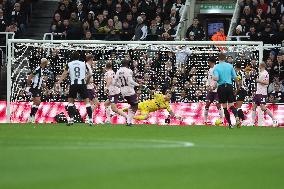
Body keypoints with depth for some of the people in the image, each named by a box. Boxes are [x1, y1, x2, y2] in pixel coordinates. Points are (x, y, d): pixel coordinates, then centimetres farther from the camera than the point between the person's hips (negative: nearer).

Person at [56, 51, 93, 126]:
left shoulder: (69, 64, 7)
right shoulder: (83, 64, 9)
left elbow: (64, 74, -4)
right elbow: (89, 75, 6)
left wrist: (58, 83, -8)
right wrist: (86, 82, 24)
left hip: (73, 84, 0)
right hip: (82, 83, 0)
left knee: (70, 101, 13)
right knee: (87, 101, 6)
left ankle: (71, 119, 0)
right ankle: (90, 119, -2)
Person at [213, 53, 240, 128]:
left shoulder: (216, 67, -4)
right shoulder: (230, 66, 3)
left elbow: (216, 78, -15)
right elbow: (235, 77, 4)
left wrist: (213, 78, 6)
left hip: (221, 87, -2)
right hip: (229, 86, 2)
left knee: (225, 107, 7)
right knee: (231, 105, 2)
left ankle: (230, 124, 6)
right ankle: (237, 117, -25)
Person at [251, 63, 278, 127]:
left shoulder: (265, 73, -13)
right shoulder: (260, 73, 16)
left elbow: (267, 82, -22)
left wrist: (259, 81, -18)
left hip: (262, 93, -10)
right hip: (258, 92, 10)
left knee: (263, 107, -13)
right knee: (254, 106, 7)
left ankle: (274, 120, -8)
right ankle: (253, 122, 11)